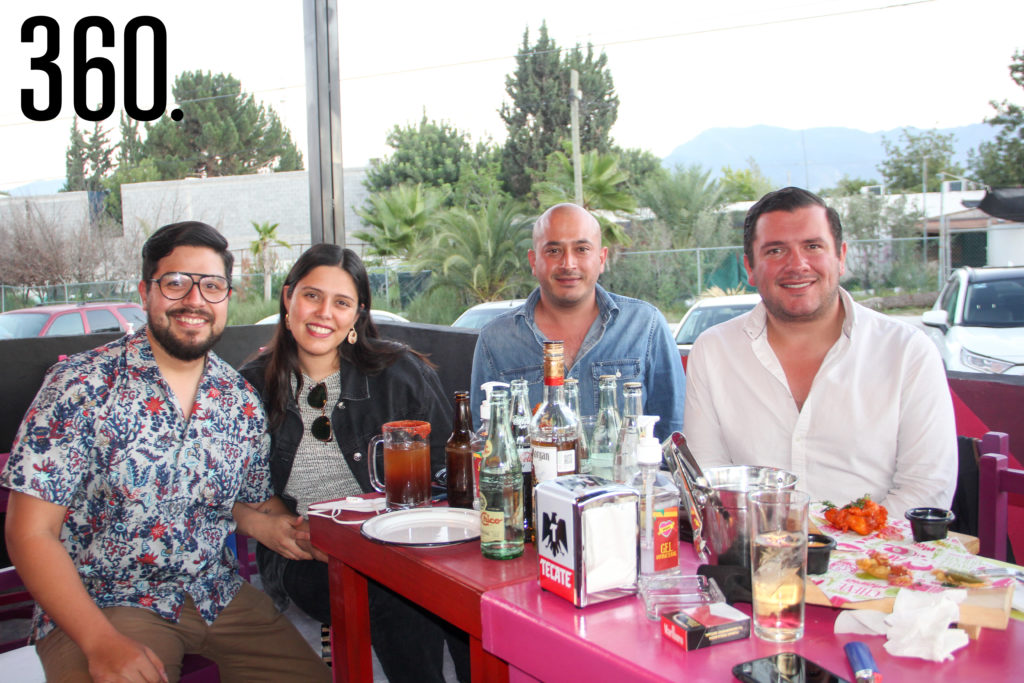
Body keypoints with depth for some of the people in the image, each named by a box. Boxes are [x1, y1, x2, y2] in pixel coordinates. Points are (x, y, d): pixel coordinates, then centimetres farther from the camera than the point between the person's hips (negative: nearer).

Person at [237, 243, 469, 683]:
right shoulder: (253, 387, 8)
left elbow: (446, 473, 2)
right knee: (395, 596, -31)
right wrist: (278, 522, -6)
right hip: (306, 559, 0)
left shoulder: (401, 373, 3)